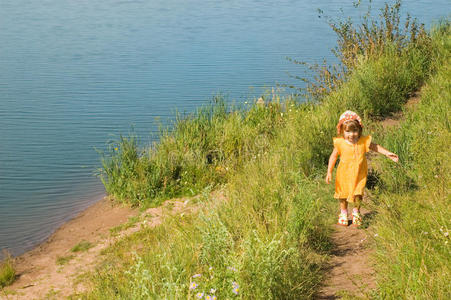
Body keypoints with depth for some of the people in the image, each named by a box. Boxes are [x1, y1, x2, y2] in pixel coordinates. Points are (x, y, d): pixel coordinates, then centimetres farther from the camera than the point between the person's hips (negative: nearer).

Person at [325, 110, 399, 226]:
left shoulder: (363, 141, -13)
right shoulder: (340, 143, -16)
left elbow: (375, 147, 4)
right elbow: (333, 156, -6)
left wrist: (387, 153, -1)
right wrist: (329, 172, -9)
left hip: (359, 175, 0)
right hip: (344, 174, 0)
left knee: (357, 195, 2)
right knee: (343, 194, 15)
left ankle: (356, 212, 31)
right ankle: (343, 213, 39)